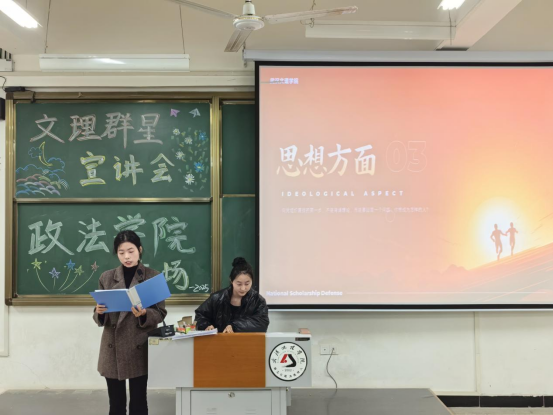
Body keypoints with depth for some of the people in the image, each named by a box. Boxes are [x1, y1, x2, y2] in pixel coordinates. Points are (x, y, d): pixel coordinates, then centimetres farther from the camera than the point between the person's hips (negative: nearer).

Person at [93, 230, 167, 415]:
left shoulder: (153, 277, -2)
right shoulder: (106, 278, 4)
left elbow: (160, 314, -2)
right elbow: (100, 317, 7)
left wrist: (144, 314, -22)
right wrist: (99, 312, -15)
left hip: (139, 349, -2)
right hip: (112, 349, 2)